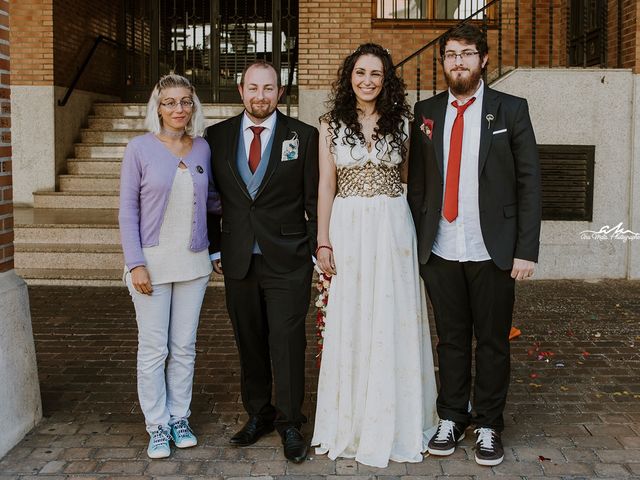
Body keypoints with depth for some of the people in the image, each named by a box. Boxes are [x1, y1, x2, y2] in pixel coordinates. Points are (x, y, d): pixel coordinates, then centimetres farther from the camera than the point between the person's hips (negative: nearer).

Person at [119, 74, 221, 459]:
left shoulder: (202, 148, 4)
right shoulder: (140, 148, -6)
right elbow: (128, 210, -5)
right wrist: (135, 264, -11)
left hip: (193, 261, 3)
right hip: (152, 260, -3)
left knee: (185, 346, 11)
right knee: (154, 348, 4)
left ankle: (180, 418, 26)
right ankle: (157, 426, 18)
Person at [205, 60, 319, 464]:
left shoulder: (304, 136, -1)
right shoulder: (217, 136, 6)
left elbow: (315, 201, -1)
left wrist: (319, 253, -3)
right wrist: (215, 248, 8)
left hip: (287, 260, -3)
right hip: (238, 260, 3)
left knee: (287, 340, 0)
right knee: (249, 341, 12)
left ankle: (290, 423, 15)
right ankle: (258, 414, 28)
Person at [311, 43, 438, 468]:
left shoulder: (401, 123, 6)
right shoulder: (332, 126, 4)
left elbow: (409, 178, 10)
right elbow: (326, 185, 3)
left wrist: (420, 235, 2)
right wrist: (324, 242, -2)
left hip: (393, 228, 1)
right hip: (348, 228, 0)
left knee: (393, 322, 5)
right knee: (350, 324, 5)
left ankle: (392, 422, 21)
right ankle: (352, 422, 20)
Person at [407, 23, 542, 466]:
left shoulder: (511, 110, 1)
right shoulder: (426, 112, 7)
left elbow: (529, 181, -2)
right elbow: (417, 181, 7)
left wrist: (527, 249, -8)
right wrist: (417, 241, 1)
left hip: (493, 250, -2)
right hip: (440, 250, 2)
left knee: (493, 341, 9)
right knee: (451, 339, 12)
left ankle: (489, 425, 24)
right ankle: (451, 419, 27)